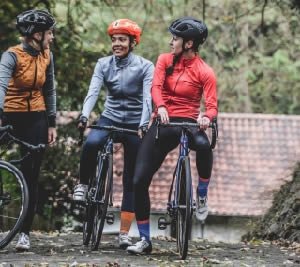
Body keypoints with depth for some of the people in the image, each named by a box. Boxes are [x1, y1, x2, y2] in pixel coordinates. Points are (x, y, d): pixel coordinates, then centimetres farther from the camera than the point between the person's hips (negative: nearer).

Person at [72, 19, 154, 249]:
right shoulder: (104, 64, 1)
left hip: (135, 124, -1)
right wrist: (84, 115, -30)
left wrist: (144, 124, -33)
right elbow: (93, 91, -12)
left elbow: (148, 98, -17)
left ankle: (124, 233, 5)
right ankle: (83, 184, -9)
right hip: (110, 118, 1)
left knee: (131, 180, 0)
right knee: (91, 143, -34)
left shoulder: (145, 67, -6)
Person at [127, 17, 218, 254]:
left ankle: (202, 195, -13)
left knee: (203, 144, -40)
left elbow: (212, 106, -13)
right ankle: (145, 239, 6)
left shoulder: (205, 72, -6)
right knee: (140, 180, -5)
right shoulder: (165, 60, 3)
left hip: (188, 123, -3)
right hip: (163, 124, 3)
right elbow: (156, 86, -12)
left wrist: (207, 117, -37)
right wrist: (160, 107, -33)